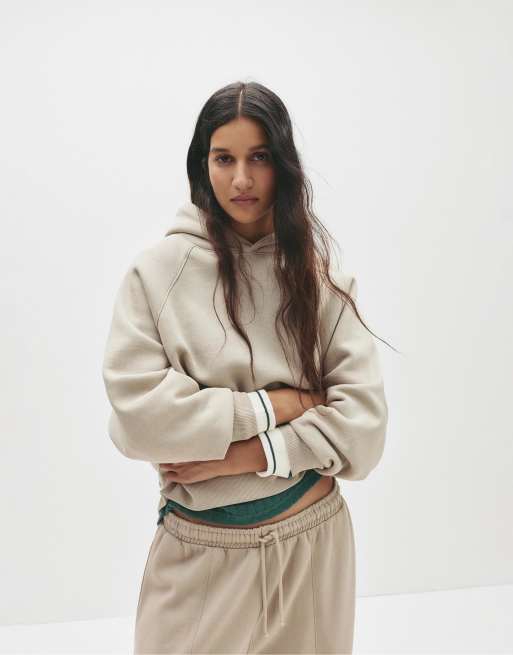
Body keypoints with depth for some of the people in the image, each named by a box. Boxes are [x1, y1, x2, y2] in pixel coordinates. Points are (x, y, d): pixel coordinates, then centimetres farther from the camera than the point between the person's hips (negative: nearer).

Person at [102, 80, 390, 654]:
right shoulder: (157, 271, -9)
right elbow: (137, 413, -16)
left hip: (312, 539, 2)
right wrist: (273, 405, -14)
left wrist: (246, 455, -18)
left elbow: (363, 415, -8)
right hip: (199, 551, -2)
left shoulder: (318, 274, -3)